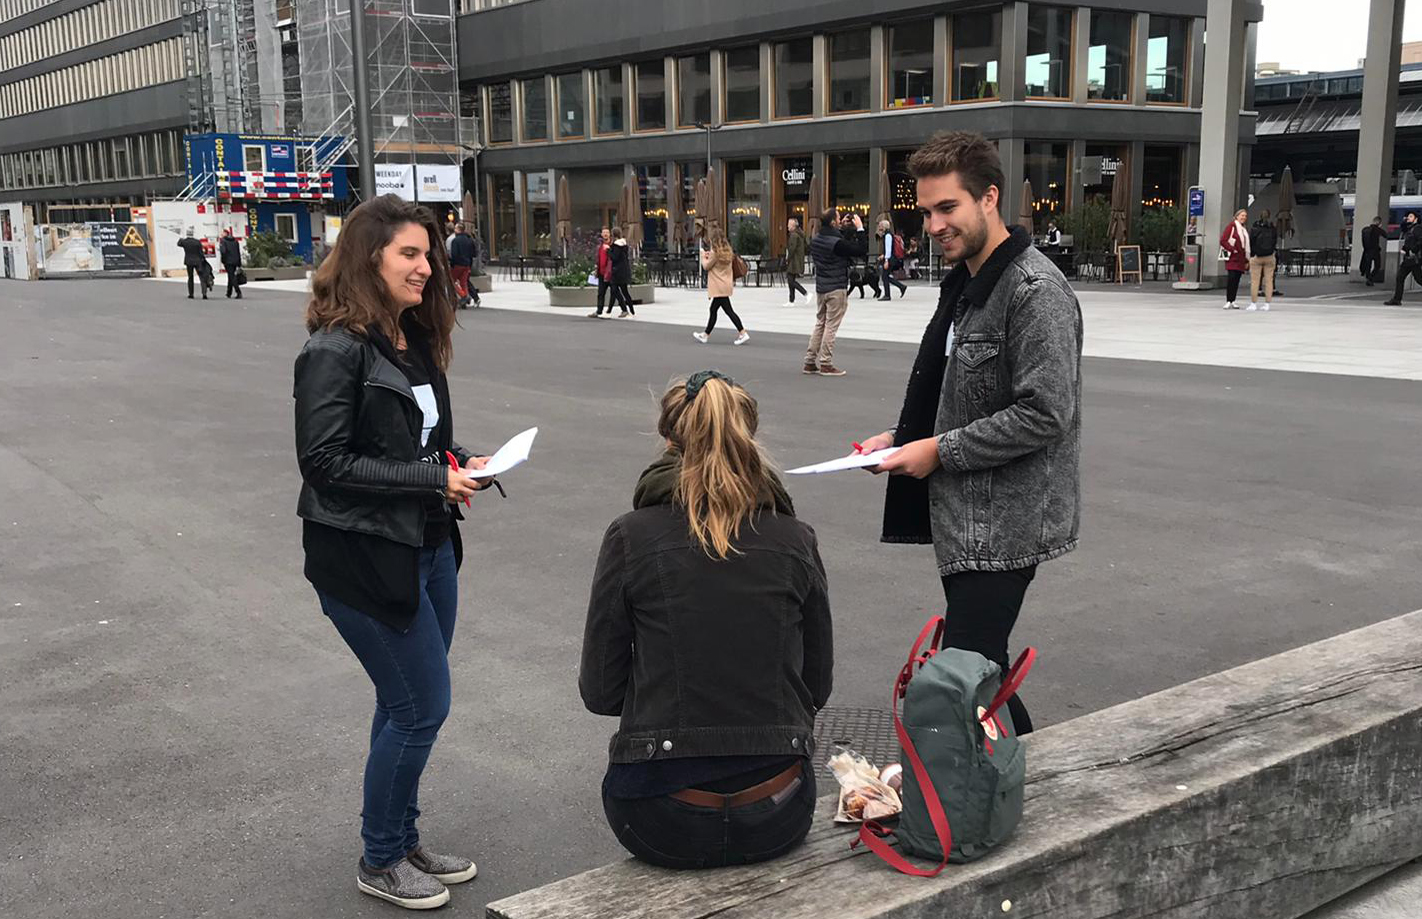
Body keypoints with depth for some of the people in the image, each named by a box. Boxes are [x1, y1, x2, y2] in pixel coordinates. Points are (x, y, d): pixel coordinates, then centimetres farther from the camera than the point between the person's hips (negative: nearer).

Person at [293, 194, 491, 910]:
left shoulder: (414, 341, 9)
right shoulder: (336, 350, -17)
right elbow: (324, 461, -21)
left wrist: (461, 461, -1)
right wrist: (434, 479, -20)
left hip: (429, 548, 8)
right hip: (367, 558, -8)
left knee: (406, 706, 17)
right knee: (421, 707, -1)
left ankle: (400, 840, 34)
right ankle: (380, 863, 19)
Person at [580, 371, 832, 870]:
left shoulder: (631, 536, -7)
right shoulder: (796, 540, -1)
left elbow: (600, 691, -2)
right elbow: (817, 685, 7)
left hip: (665, 823, -1)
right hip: (779, 819, 2)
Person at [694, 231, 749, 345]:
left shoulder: (715, 253, -16)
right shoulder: (727, 252, 9)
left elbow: (706, 266, -6)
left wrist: (703, 256, 8)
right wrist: (709, 256, 12)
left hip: (719, 287, -9)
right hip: (726, 284, 9)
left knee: (728, 310, -8)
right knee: (713, 310, 17)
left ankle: (743, 333, -12)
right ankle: (706, 335, 26)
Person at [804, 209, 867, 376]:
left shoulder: (816, 240, 4)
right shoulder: (837, 242, -20)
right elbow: (862, 251, -19)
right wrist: (860, 228, -10)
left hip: (821, 287, 8)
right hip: (836, 289, -8)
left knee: (820, 324, 15)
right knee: (831, 326, -2)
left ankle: (810, 362, 16)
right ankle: (826, 365, 0)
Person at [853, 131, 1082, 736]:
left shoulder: (1035, 291, -17)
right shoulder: (965, 283, 14)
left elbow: (1044, 414, -23)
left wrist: (940, 450, -18)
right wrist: (902, 437, 6)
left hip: (1005, 523, -10)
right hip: (963, 517, 10)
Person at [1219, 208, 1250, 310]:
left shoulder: (1244, 230, 20)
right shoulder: (1232, 226, -2)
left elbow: (1247, 246, 23)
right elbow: (1223, 240, -10)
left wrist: (1247, 260, 17)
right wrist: (1232, 250, -14)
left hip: (1241, 259, 7)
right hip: (1232, 258, -7)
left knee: (1237, 279, 5)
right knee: (1232, 278, -15)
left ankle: (1232, 301, 7)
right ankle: (1228, 301, -14)